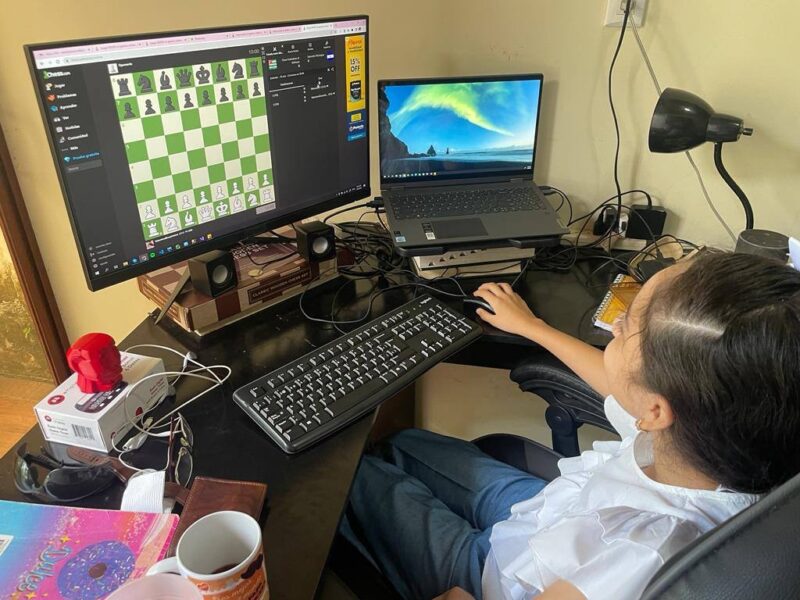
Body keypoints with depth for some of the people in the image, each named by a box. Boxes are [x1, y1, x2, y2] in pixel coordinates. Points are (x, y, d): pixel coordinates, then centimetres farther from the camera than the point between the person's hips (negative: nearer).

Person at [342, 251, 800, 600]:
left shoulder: (636, 561, -48)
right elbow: (622, 386, -2)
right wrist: (530, 325, 11)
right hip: (543, 512, 6)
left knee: (362, 474, 11)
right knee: (404, 443, 21)